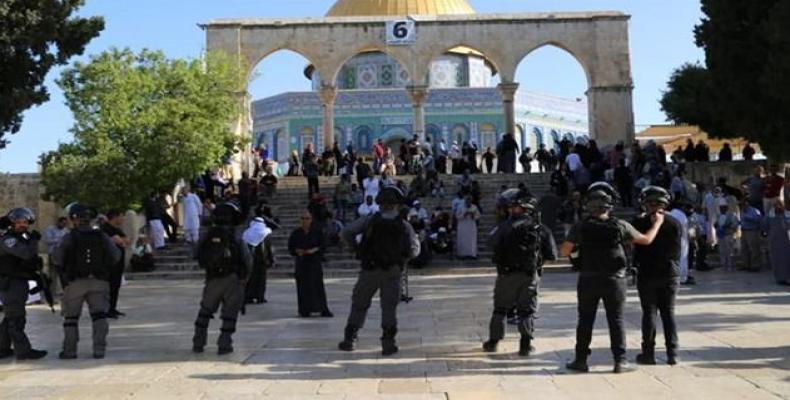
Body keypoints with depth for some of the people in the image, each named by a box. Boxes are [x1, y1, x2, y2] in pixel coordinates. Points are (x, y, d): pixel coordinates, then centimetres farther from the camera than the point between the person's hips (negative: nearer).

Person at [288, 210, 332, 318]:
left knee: (318, 286, -4)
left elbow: (323, 245, 2)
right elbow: (290, 247, 9)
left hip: (315, 262, -1)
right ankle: (305, 310, 6)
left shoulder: (317, 232, 2)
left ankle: (323, 310, 0)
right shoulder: (296, 233, 5)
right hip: (301, 262, 1)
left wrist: (315, 249, -15)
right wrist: (297, 251, -11)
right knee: (303, 287, -1)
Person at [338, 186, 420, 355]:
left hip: (369, 270, 0)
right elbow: (414, 249, -1)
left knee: (359, 305, 11)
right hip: (392, 272, 0)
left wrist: (356, 249, 4)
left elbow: (347, 232, -7)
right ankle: (388, 342, 2)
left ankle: (349, 339, 14)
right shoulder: (403, 226, -1)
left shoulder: (370, 221, -2)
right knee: (389, 307, 7)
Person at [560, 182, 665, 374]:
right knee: (616, 320, 7)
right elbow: (646, 240, 5)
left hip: (588, 280, 1)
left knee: (585, 321, 9)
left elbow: (564, 252, -5)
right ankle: (620, 361, 6)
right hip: (614, 280, 0)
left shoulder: (581, 227, -7)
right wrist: (657, 223, 21)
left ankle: (581, 360, 12)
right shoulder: (620, 226, -6)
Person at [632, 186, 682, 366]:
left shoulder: (640, 222, -9)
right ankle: (672, 354, 7)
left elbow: (636, 247, -3)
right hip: (670, 274, 3)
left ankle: (648, 353, 5)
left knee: (649, 313, 3)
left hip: (647, 274, -2)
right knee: (669, 312, 9)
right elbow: (679, 249, 5)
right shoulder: (675, 223, -1)